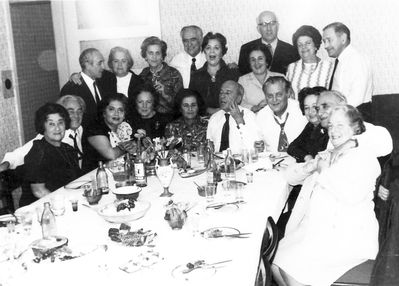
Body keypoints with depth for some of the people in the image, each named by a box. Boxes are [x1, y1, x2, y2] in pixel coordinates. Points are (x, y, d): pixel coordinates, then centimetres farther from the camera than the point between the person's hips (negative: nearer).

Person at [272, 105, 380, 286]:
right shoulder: (327, 155, 20)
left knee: (293, 267, -22)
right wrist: (308, 167, 0)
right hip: (313, 227, 7)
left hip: (345, 233, -7)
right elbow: (291, 177, 21)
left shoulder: (365, 157, -3)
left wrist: (324, 171, -9)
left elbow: (352, 195, -21)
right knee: (275, 264, -10)